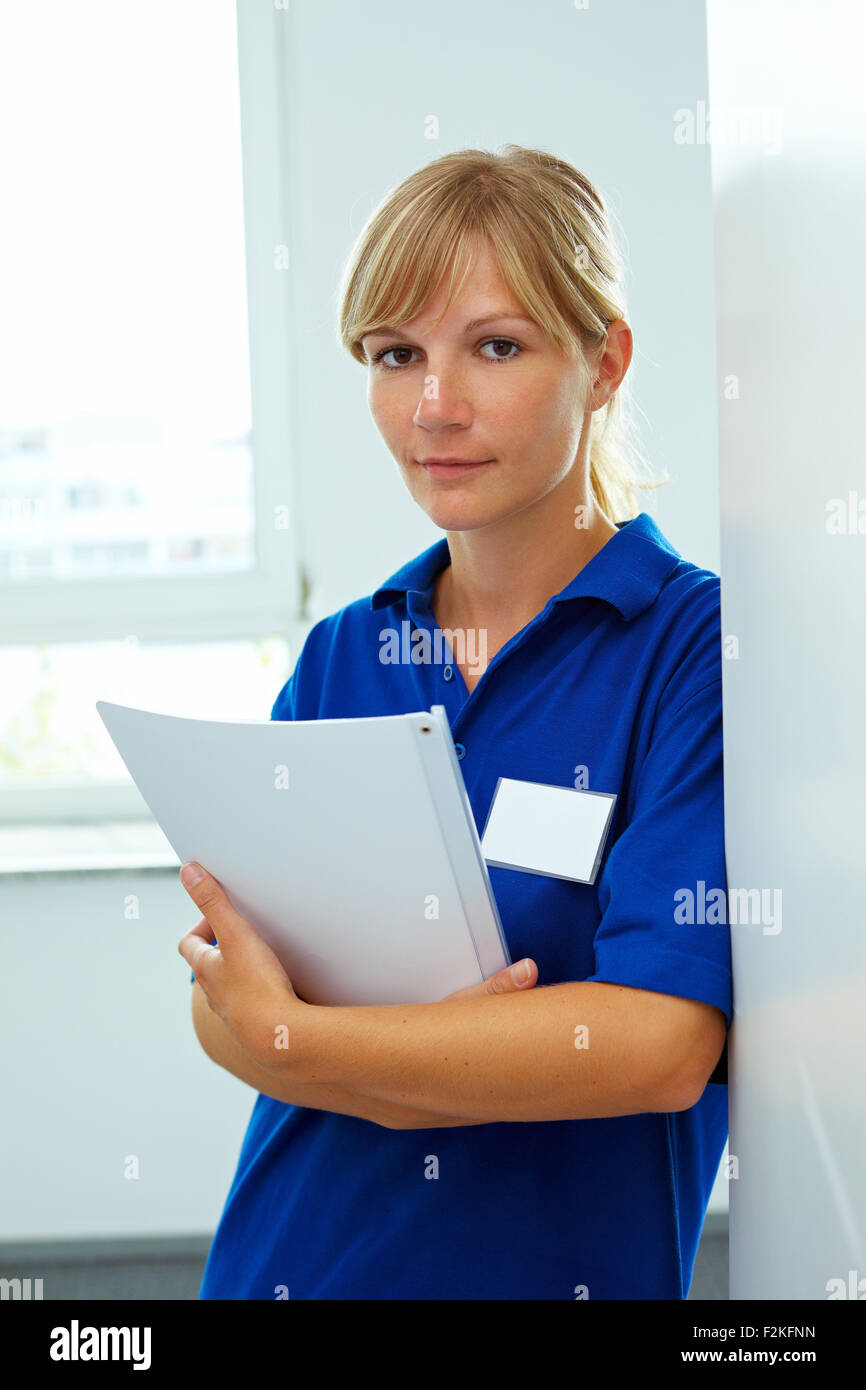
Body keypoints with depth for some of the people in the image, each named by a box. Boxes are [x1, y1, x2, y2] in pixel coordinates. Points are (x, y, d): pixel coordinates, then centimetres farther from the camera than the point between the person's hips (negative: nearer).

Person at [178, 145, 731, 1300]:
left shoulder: (704, 645, -12)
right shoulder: (336, 658, 4)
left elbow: (661, 1043, -21)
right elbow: (223, 997, -3)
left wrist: (285, 1038, -17)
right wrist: (518, 1062, -21)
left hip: (572, 1264, -4)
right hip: (289, 1258, 4)